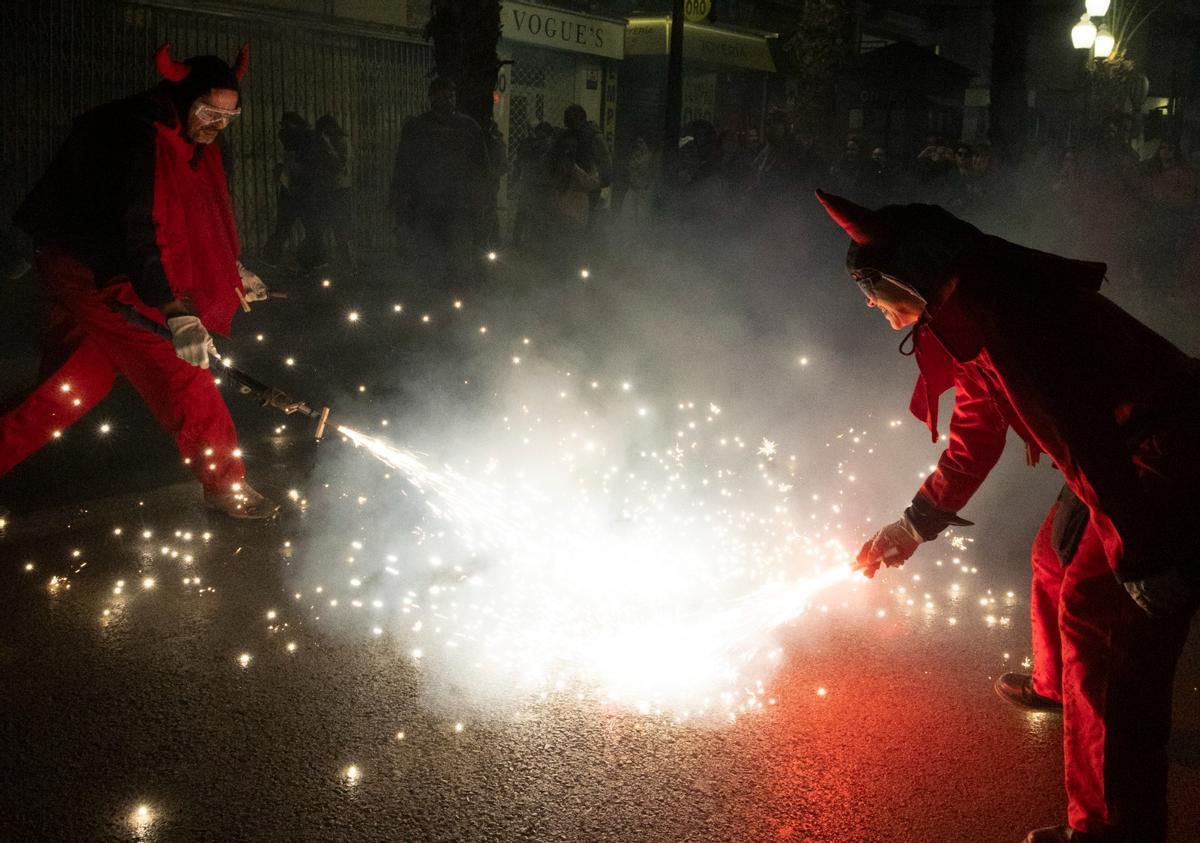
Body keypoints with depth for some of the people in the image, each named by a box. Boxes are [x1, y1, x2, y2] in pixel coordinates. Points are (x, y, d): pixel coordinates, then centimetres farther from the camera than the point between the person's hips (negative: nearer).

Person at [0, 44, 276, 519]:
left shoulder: (190, 144, 4)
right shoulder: (136, 138, -25)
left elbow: (199, 225, 16)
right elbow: (132, 230, -33)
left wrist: (233, 272, 5)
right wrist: (175, 313, -40)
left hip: (116, 267, 10)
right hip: (88, 272, -10)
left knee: (84, 380, 15)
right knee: (176, 372, -14)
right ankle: (224, 484, -8)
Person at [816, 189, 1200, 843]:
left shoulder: (995, 304, -26)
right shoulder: (972, 310, 8)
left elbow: (1080, 430, -30)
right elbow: (976, 432, 18)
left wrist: (1142, 561, -27)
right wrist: (918, 522, 21)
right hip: (1129, 449, 11)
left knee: (1097, 608, -11)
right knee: (1056, 564, 25)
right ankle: (1058, 685, 52)